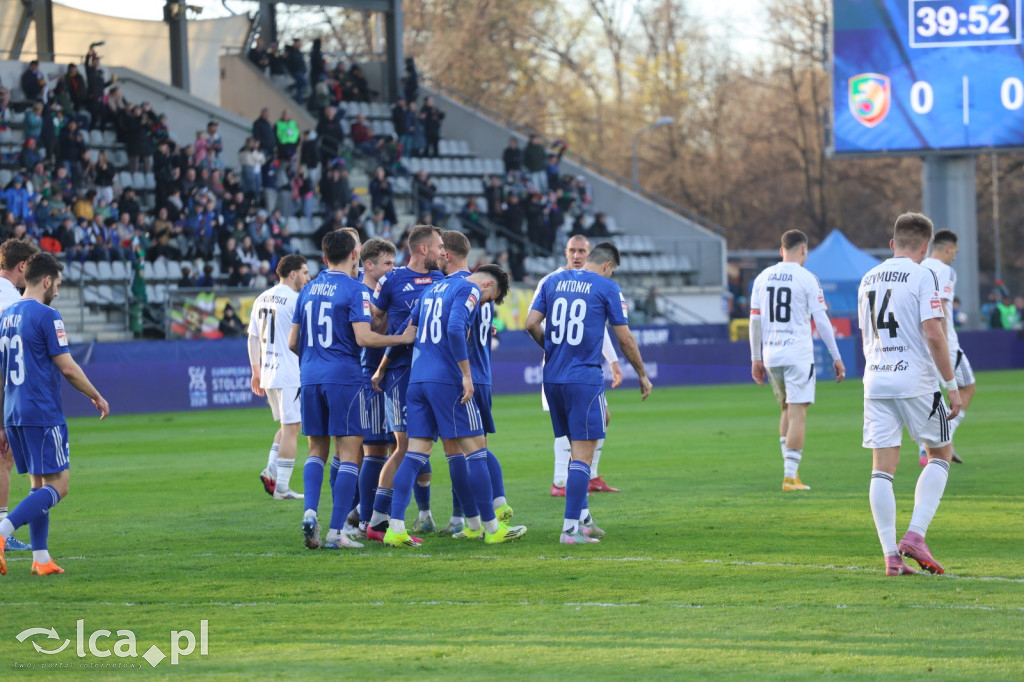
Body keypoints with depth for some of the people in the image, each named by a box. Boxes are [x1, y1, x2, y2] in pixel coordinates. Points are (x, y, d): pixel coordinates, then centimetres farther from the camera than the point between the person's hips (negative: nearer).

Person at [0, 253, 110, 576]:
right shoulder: (47, 316, -11)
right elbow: (68, 368, -12)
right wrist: (97, 397, 3)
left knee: (39, 485, 14)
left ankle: (41, 559, 10)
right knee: (56, 487, -5)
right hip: (44, 416, -8)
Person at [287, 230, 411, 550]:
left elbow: (292, 343, 15)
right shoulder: (355, 290, -6)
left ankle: (310, 511, -6)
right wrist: (403, 338, -4)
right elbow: (364, 338, -16)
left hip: (310, 378, 6)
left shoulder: (308, 291, 12)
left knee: (317, 450, 16)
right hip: (344, 377, -6)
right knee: (349, 454, -1)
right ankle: (335, 532, -7)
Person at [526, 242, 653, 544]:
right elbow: (624, 339, -1)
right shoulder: (607, 287, -3)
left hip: (552, 379, 6)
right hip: (585, 379, -6)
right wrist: (642, 375, 12)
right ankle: (571, 528, -9)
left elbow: (531, 324, 6)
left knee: (578, 448, 20)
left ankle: (583, 518, 23)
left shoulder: (554, 281, 10)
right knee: (583, 455, -4)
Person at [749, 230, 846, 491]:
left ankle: (789, 467, 14)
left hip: (771, 354, 5)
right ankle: (790, 475, -8)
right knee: (797, 413, -4)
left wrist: (755, 359, 16)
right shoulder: (806, 278, -5)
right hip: (798, 354, -5)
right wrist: (836, 357, 0)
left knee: (787, 410, 19)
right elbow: (821, 320, -6)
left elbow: (755, 320, 9)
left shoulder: (763, 278, 9)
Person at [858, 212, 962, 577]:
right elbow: (933, 334, -14)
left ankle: (891, 555, -4)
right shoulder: (922, 276, -7)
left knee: (882, 468, 2)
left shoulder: (868, 280, 13)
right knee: (940, 454, 12)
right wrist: (952, 386, -9)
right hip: (916, 381, -5)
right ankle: (915, 534, -3)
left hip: (875, 382, 5)